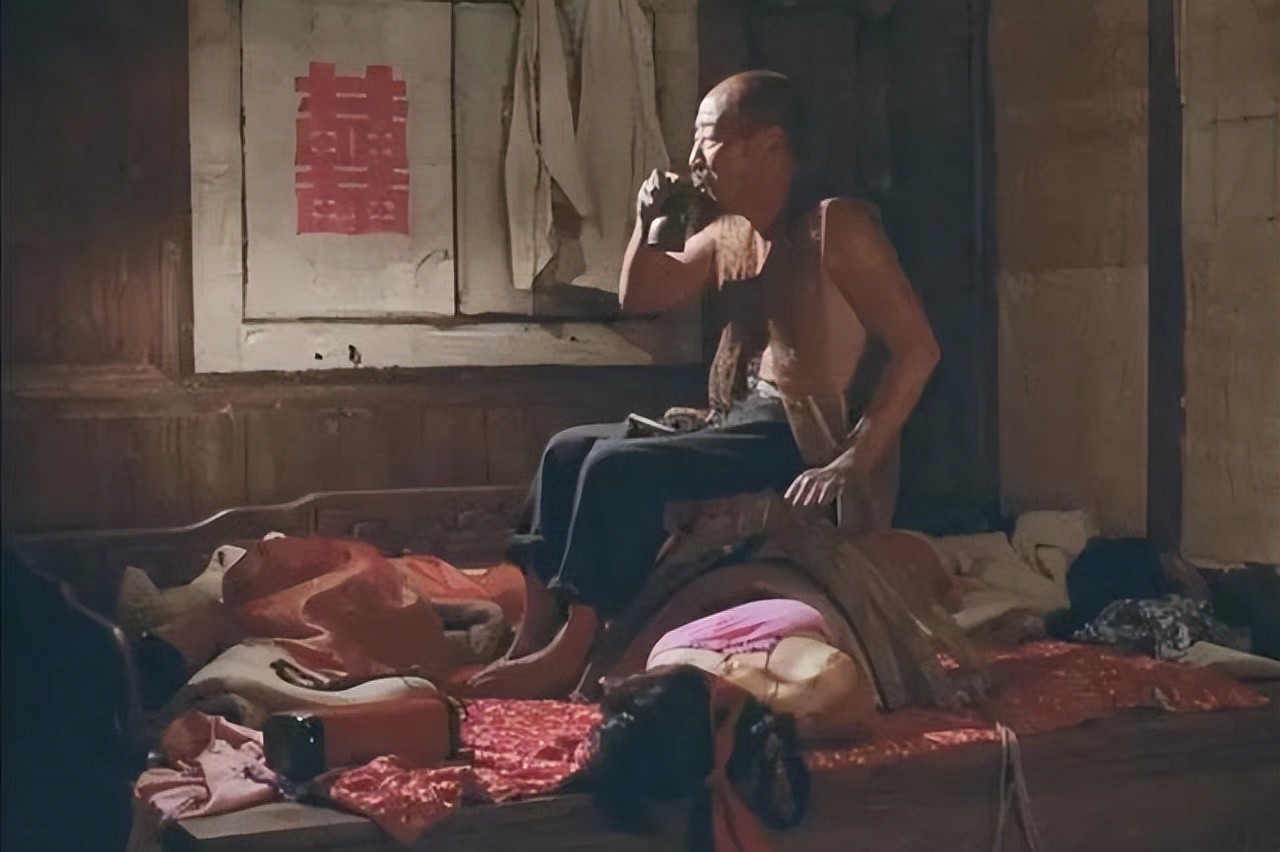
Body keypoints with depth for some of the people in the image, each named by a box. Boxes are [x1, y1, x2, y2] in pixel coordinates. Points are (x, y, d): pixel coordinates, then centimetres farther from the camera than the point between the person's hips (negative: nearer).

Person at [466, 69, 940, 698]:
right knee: (569, 448, 3)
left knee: (619, 466, -22)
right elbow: (638, 297, 24)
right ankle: (534, 631, 0)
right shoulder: (728, 235, 13)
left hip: (799, 440, -9)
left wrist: (853, 464, -23)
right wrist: (647, 221, 5)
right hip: (737, 425, 9)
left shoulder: (837, 226, -12)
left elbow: (918, 349, -17)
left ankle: (570, 651, -15)